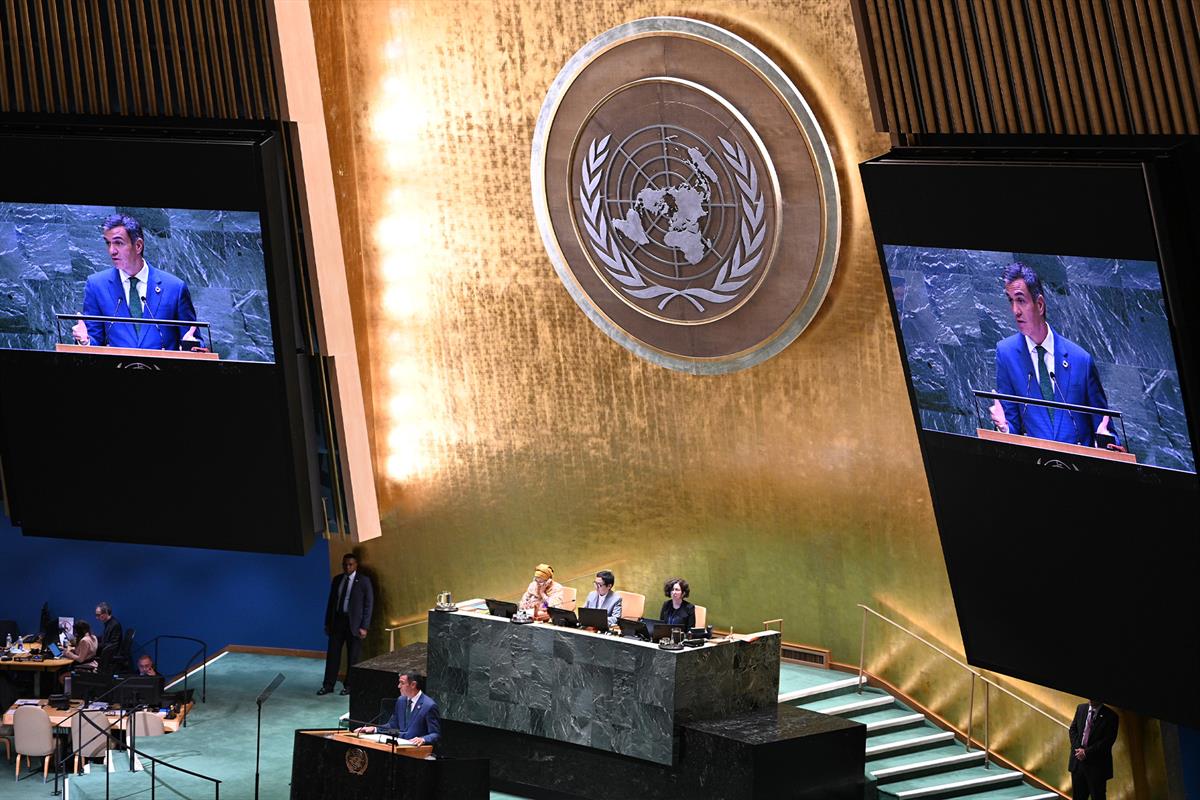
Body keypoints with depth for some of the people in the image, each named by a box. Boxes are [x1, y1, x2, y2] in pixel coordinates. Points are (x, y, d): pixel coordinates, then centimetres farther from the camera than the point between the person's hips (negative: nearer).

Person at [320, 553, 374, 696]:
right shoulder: (337, 580, 9)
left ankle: (349, 685, 14)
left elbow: (369, 604, -6)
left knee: (352, 656, 4)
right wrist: (327, 623, 10)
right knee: (332, 653, 3)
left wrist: (364, 627, -11)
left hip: (354, 623, -4)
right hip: (337, 621, 4)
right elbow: (331, 602, 14)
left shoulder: (364, 581, -5)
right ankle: (328, 685, 9)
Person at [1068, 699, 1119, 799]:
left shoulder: (1110, 716, -10)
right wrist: (1077, 748, -5)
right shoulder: (1081, 708, 6)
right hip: (1078, 761, 5)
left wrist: (1087, 752, -16)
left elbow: (1107, 741, -14)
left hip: (1096, 764, -5)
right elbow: (1073, 729, 11)